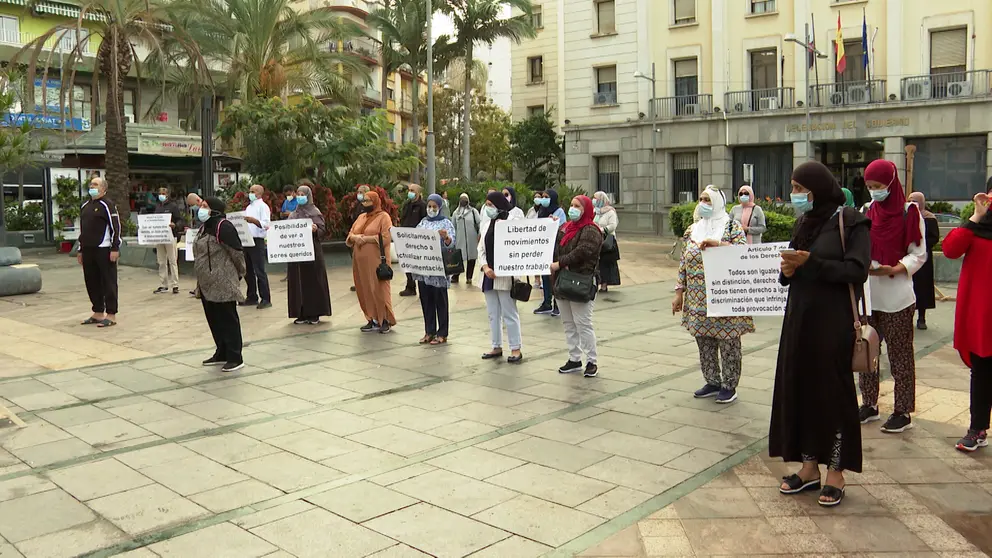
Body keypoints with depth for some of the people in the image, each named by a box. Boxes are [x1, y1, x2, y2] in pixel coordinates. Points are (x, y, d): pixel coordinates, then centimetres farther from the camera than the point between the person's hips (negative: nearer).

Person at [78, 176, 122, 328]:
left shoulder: (107, 205, -6)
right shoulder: (85, 206, 17)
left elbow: (116, 227, -11)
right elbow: (82, 229, 23)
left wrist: (115, 248, -17)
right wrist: (80, 250, 21)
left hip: (104, 250, -8)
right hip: (88, 251, 8)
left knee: (108, 283, -3)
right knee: (92, 283, 11)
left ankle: (111, 315, 1)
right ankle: (98, 313, 21)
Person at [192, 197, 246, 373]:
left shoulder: (223, 226, -16)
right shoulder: (205, 227, 15)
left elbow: (236, 252, -16)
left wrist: (240, 273, -5)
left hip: (223, 285, -10)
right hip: (207, 284, 10)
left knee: (228, 320, -3)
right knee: (214, 319, 15)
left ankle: (235, 358, 2)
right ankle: (222, 354, 27)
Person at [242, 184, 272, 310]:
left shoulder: (263, 206, -4)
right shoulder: (249, 207, 20)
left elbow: (266, 224, -16)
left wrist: (254, 220, -31)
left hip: (257, 241, -8)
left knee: (259, 271, -8)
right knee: (248, 271, 11)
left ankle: (266, 299, -4)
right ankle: (252, 297, 20)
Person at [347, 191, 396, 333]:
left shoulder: (383, 216, -2)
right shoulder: (361, 217, 19)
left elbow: (386, 238, -13)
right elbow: (350, 234, 17)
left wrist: (366, 238, -15)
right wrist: (355, 237, -6)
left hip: (376, 260, -7)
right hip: (360, 260, 7)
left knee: (379, 289, -6)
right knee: (364, 290, 6)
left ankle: (386, 320, 2)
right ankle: (373, 320, 12)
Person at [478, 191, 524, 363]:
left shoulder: (511, 222, -9)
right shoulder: (486, 224, 13)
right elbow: (481, 248, 11)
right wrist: (485, 267, -5)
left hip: (505, 275, -7)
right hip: (489, 275, 7)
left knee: (509, 313, -2)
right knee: (493, 314, 12)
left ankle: (516, 348, 6)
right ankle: (497, 347, 21)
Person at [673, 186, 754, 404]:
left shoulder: (732, 227, -3)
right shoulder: (692, 230, 11)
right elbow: (683, 263, 12)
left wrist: (716, 243, -24)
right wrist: (679, 292, 9)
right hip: (698, 299, 5)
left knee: (728, 342, 2)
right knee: (704, 342, 11)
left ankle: (729, 386, 13)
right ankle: (712, 382, 24)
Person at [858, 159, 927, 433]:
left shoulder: (909, 213, -5)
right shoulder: (866, 212, 8)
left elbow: (918, 254, -5)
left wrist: (893, 270, -20)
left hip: (896, 297, -5)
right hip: (866, 294, 5)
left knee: (899, 354, 3)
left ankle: (903, 412, 12)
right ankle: (869, 404, 21)